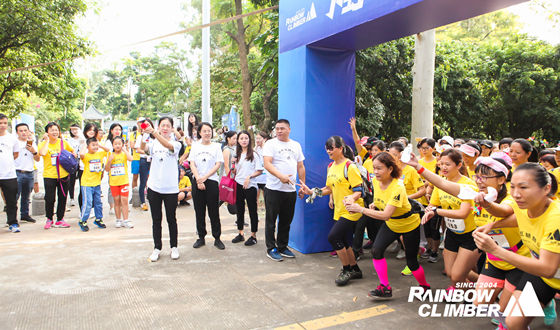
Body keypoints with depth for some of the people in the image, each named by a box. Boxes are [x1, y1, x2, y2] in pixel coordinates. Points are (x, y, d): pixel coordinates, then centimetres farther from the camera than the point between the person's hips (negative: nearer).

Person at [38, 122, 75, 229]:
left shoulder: (63, 142, 5)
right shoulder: (43, 143, -4)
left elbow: (72, 150, 22)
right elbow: (42, 153, -26)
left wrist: (73, 155, 0)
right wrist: (47, 140, -15)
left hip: (63, 175, 3)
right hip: (49, 175, -3)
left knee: (62, 198, 8)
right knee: (50, 199, 0)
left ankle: (60, 219, 21)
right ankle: (49, 219, 21)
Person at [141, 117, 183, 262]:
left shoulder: (176, 144, -1)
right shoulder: (154, 143, 6)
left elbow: (168, 145, -24)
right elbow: (143, 148, -15)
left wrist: (153, 132, -39)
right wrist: (144, 135, -35)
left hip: (170, 188, -2)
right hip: (154, 187, 2)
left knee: (171, 219, 8)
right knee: (156, 219, 10)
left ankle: (174, 247, 23)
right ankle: (157, 248, 21)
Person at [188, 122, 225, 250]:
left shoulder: (216, 146, 4)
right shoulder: (195, 146, 8)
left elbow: (218, 164, -3)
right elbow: (192, 164, 2)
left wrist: (205, 177, -12)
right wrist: (198, 180, -10)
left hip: (212, 181, -2)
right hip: (197, 182, 2)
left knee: (214, 211, 1)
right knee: (199, 211, 7)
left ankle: (217, 238, 10)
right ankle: (201, 237, 18)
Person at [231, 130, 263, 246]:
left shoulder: (254, 154, -4)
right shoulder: (237, 155, 11)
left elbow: (259, 171, -6)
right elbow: (235, 172, 16)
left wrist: (249, 177, -18)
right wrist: (233, 164, -2)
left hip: (250, 186, -5)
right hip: (238, 185, 5)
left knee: (252, 211, 2)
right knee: (239, 210, 12)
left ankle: (253, 236, 12)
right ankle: (240, 234, 24)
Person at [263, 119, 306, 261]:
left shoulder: (296, 145, 14)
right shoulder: (271, 143, -3)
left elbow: (300, 167, 17)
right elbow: (267, 164, -15)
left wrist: (303, 186, 12)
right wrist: (281, 176, -29)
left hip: (291, 189, 5)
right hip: (274, 189, -5)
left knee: (286, 221, 13)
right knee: (271, 221, 3)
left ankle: (282, 247, 26)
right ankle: (271, 249, 14)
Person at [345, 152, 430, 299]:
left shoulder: (398, 188, -35)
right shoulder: (376, 181, -13)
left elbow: (386, 215, -41)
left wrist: (361, 209, -43)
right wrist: (374, 204, -8)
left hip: (409, 225, -6)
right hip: (390, 224, 6)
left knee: (411, 262, 4)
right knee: (376, 251, -11)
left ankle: (424, 287, 34)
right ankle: (385, 288, 3)